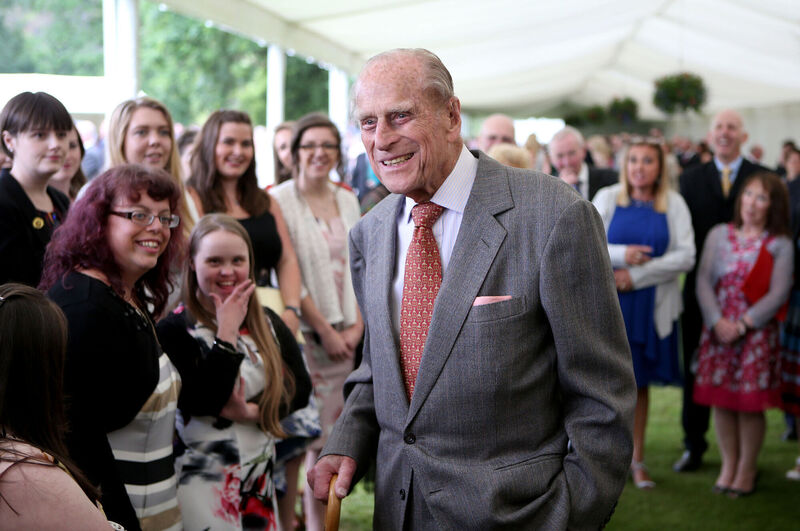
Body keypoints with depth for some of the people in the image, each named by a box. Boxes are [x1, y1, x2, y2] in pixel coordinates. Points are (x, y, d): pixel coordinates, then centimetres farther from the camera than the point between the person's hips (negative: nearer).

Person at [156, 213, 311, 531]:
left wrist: (252, 411, -11)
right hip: (205, 482, -5)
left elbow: (301, 388, 3)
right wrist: (227, 332, -16)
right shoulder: (175, 330, -10)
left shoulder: (268, 324, 8)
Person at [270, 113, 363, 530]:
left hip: (344, 336, 6)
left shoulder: (347, 200, 13)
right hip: (304, 334, -5)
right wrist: (324, 330, -10)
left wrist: (357, 324, 1)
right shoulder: (280, 200, -6)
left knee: (332, 436, 7)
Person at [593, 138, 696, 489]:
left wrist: (637, 275, -11)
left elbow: (685, 257, -4)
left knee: (640, 382, 6)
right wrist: (621, 254, -17)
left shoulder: (674, 204, 4)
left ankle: (637, 458, 17)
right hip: (608, 303, 0)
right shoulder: (606, 198, 4)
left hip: (652, 307, 1)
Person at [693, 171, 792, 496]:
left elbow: (778, 293, -7)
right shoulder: (719, 235, 7)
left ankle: (746, 470, 13)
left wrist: (742, 325, -14)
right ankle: (728, 465, 19)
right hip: (718, 329, 2)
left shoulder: (780, 245, 1)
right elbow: (703, 280, 1)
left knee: (750, 403, -1)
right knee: (721, 401, 5)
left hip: (757, 331, -2)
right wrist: (717, 320, -12)